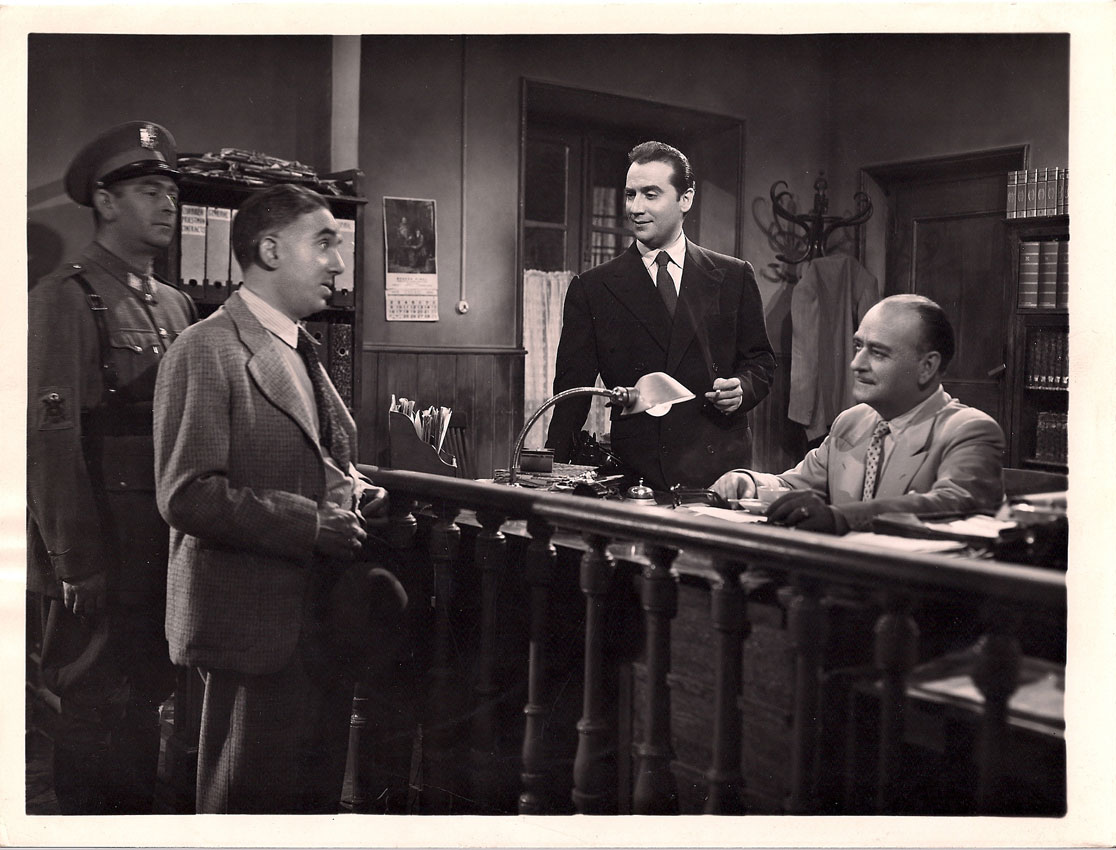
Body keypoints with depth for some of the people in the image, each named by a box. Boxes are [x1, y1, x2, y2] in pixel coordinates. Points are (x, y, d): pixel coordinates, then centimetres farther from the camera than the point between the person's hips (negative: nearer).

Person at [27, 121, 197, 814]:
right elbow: (50, 440, -14)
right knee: (97, 722, 3)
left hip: (166, 556, 7)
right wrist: (77, 569, -16)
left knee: (147, 707, 16)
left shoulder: (177, 307, 14)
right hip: (102, 562, -7)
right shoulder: (65, 300, -8)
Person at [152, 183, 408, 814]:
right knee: (251, 803, 5)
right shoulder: (210, 349, -12)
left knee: (318, 794, 17)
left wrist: (355, 495, 5)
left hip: (324, 616, 8)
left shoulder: (304, 353, 16)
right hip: (257, 624, -8)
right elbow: (188, 495, -19)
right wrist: (311, 525, -20)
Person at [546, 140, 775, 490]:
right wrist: (553, 473, -10)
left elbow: (760, 361, 15)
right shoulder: (591, 289, 6)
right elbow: (573, 388, 2)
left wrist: (742, 389, -8)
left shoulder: (734, 277, 9)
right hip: (635, 473, -1)